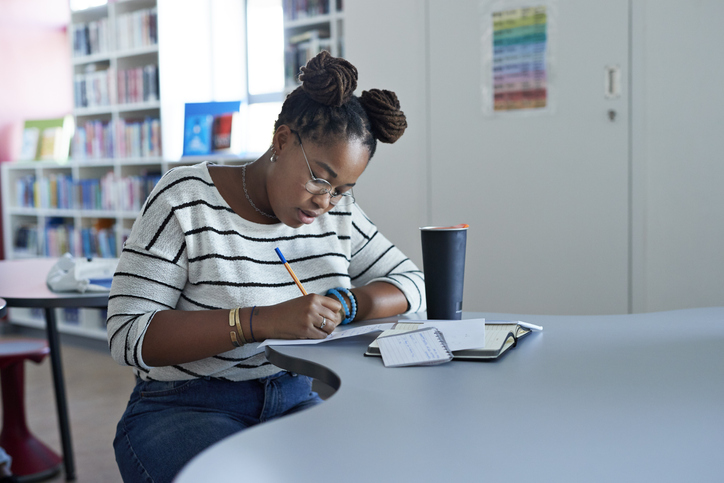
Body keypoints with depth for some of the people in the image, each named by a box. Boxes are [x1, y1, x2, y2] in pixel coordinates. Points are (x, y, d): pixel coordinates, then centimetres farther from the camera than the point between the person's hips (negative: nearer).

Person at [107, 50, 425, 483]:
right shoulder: (186, 201, -10)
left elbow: (411, 281, 13)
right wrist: (263, 321, -30)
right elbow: (128, 338, -17)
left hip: (295, 401, 5)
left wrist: (347, 302, -10)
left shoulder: (337, 211, 5)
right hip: (183, 409, -4)